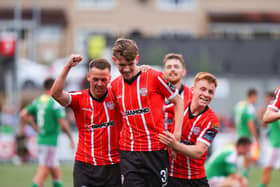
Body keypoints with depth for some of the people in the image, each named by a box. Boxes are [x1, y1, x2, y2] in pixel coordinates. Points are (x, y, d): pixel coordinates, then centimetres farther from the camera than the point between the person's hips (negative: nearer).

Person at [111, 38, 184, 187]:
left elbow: (178, 102, 3)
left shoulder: (155, 77, -6)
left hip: (157, 149, -3)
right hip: (129, 152, 3)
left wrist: (176, 134, -5)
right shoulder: (115, 85, 8)